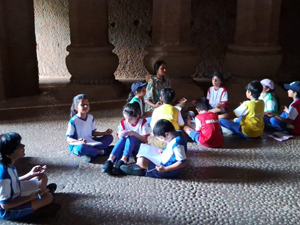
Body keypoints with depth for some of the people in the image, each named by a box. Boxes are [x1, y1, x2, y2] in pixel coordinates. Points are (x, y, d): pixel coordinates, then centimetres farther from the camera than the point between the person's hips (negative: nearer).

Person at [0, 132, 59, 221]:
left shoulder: (8, 165, -10)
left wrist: (30, 174, -2)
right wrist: (31, 197, -27)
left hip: (15, 195, 8)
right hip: (8, 211, -8)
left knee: (43, 177, 7)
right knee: (48, 197, -15)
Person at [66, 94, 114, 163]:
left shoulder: (90, 118, 4)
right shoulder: (73, 121, -15)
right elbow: (68, 139, -16)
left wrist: (104, 133, -2)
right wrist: (78, 142, -35)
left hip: (90, 143, 7)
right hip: (77, 146, -7)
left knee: (109, 137, -3)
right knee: (81, 148, -43)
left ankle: (90, 153, -21)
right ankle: (101, 152, -18)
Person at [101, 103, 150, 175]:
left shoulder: (142, 122, -9)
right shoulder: (123, 122, -2)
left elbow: (145, 140, -12)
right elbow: (119, 137, 1)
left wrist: (135, 133, -29)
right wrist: (120, 135, -23)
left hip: (139, 147, -2)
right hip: (126, 146, 3)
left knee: (131, 138, -32)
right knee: (122, 138, -30)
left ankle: (122, 161, -50)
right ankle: (110, 160, -46)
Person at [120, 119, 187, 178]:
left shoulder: (177, 143, -31)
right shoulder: (177, 134, -2)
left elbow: (182, 162, -31)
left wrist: (165, 169, -30)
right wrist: (164, 151, 4)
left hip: (170, 171, -11)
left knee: (141, 161, -15)